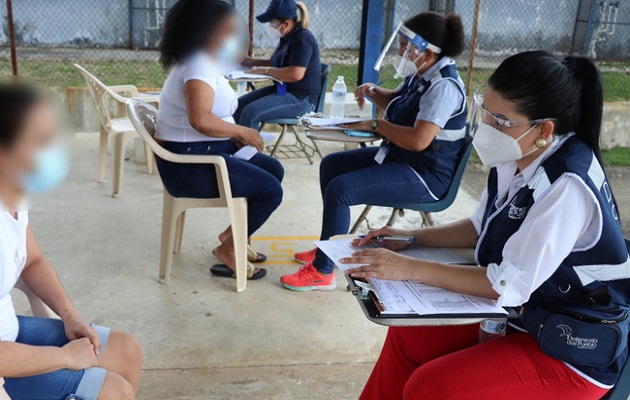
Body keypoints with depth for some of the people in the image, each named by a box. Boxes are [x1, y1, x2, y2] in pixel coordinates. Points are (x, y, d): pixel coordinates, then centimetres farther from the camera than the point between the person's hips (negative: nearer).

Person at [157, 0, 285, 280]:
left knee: (274, 170, 13)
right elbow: (200, 120, -34)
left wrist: (236, 136, 0)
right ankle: (228, 250, 4)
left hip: (205, 152, 10)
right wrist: (243, 132, -20)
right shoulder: (198, 65, -19)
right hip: (188, 163, -10)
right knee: (271, 191, -13)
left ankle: (233, 234, 19)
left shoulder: (207, 64, 14)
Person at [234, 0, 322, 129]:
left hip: (301, 99, -10)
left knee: (250, 112, -26)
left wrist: (265, 70, -18)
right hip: (282, 89, 10)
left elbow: (296, 74, -29)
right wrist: (253, 62, 12)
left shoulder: (302, 39, -18)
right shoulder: (287, 37, 10)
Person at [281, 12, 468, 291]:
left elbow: (418, 140, -33)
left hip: (425, 176, -11)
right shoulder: (420, 75, 6)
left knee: (340, 189, -24)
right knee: (330, 165, 15)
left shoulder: (443, 86, -23)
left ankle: (322, 271, -10)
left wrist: (375, 125, -20)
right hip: (398, 158, 11)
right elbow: (395, 102, 26)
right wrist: (373, 92, 5)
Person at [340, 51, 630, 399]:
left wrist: (410, 269, -26)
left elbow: (510, 285, -28)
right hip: (526, 311, 8)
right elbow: (481, 227, 11)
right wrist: (411, 238, -1)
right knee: (407, 337, 6)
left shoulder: (566, 187, -30)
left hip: (574, 352, -8)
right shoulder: (518, 158, -4)